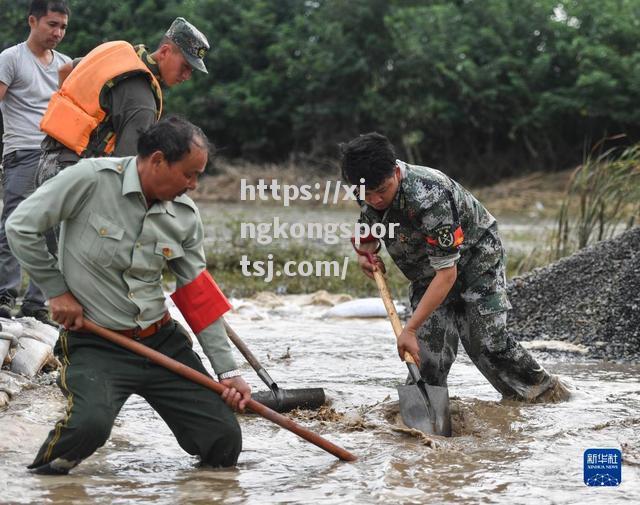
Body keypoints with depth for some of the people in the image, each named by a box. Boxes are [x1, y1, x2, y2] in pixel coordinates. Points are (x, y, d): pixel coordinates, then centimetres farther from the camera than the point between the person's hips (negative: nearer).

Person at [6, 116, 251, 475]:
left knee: (224, 446, -3)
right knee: (89, 426, -33)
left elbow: (199, 295, 7)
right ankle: (53, 461, 1)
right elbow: (21, 227, -8)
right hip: (94, 345, -5)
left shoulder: (186, 214, 2)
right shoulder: (90, 179, -15)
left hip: (163, 341, 5)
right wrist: (57, 290, -6)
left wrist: (228, 371, 5)